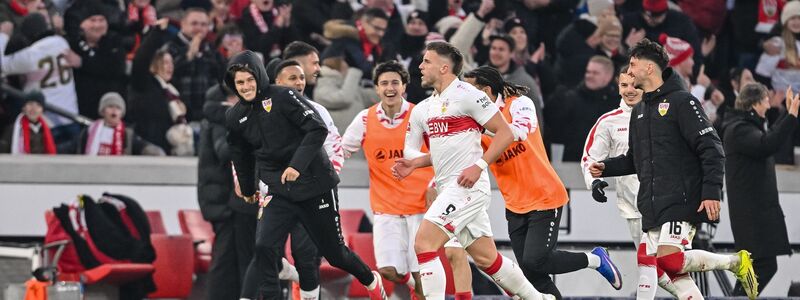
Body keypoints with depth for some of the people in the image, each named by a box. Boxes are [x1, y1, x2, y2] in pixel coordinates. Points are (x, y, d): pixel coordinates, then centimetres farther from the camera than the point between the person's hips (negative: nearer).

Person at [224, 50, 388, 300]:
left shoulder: (283, 97, -14)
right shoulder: (235, 117, 2)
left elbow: (317, 129, -19)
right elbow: (241, 156, 20)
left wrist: (297, 164, -29)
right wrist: (247, 190, 30)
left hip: (315, 183, -4)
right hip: (278, 192, 4)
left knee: (333, 253, 10)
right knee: (264, 247, -20)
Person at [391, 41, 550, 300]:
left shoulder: (466, 94, -9)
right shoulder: (423, 109, 16)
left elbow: (505, 133, -9)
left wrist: (479, 166, -18)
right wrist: (412, 163, 1)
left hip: (468, 185, -9)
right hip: (447, 189, 9)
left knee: (424, 243, -18)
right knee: (486, 258, 13)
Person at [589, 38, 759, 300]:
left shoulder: (681, 101, -6)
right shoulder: (639, 111, 20)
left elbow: (711, 149, -12)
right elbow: (634, 159, 29)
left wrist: (711, 192, -20)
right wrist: (605, 168, 12)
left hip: (681, 201, -8)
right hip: (653, 207, 8)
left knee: (670, 260, -20)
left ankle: (735, 262, -2)